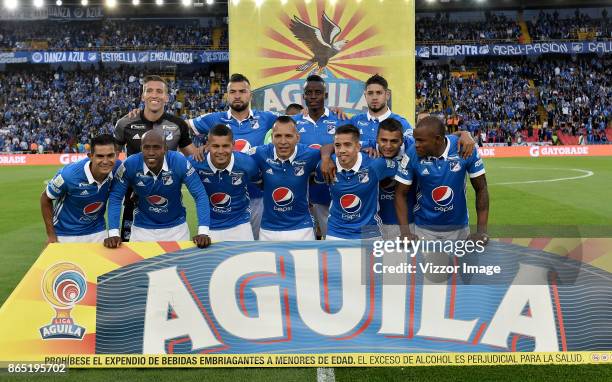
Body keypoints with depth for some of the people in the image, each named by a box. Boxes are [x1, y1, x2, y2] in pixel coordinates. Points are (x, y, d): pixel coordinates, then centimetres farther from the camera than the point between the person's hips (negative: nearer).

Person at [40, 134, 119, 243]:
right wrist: (51, 236, -9)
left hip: (98, 233, 3)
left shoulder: (118, 168, -19)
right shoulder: (69, 174, -28)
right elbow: (45, 199, -10)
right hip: (66, 235, -3)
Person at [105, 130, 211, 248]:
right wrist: (113, 233, -24)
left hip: (176, 227, 0)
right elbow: (115, 197, -13)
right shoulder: (130, 164, -20)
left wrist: (203, 232, -31)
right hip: (142, 229, 0)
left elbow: (200, 195, -21)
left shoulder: (179, 162, -22)